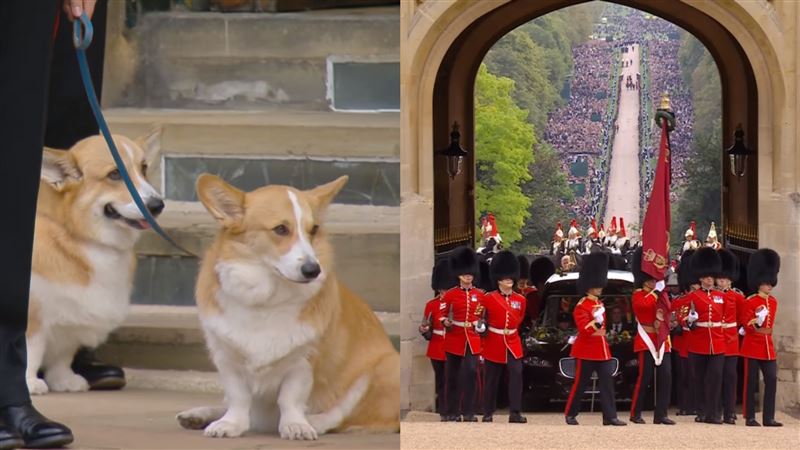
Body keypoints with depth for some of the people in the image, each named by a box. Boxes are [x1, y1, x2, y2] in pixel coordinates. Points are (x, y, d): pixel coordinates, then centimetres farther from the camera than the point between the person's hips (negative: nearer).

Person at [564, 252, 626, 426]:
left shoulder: (599, 304, 15)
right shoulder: (581, 306, -11)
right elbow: (584, 330, -21)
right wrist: (596, 321, -31)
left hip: (602, 349, 7)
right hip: (586, 350, -7)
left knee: (607, 382, -2)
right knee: (580, 384, 0)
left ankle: (610, 416, -4)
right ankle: (570, 414, 13)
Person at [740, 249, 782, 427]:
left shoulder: (773, 302, 12)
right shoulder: (749, 302, -7)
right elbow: (746, 324, -12)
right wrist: (755, 324, -28)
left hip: (768, 347, 6)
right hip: (752, 347, -6)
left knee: (771, 380, -1)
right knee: (751, 382, -2)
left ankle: (768, 417, 3)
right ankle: (750, 418, 3)